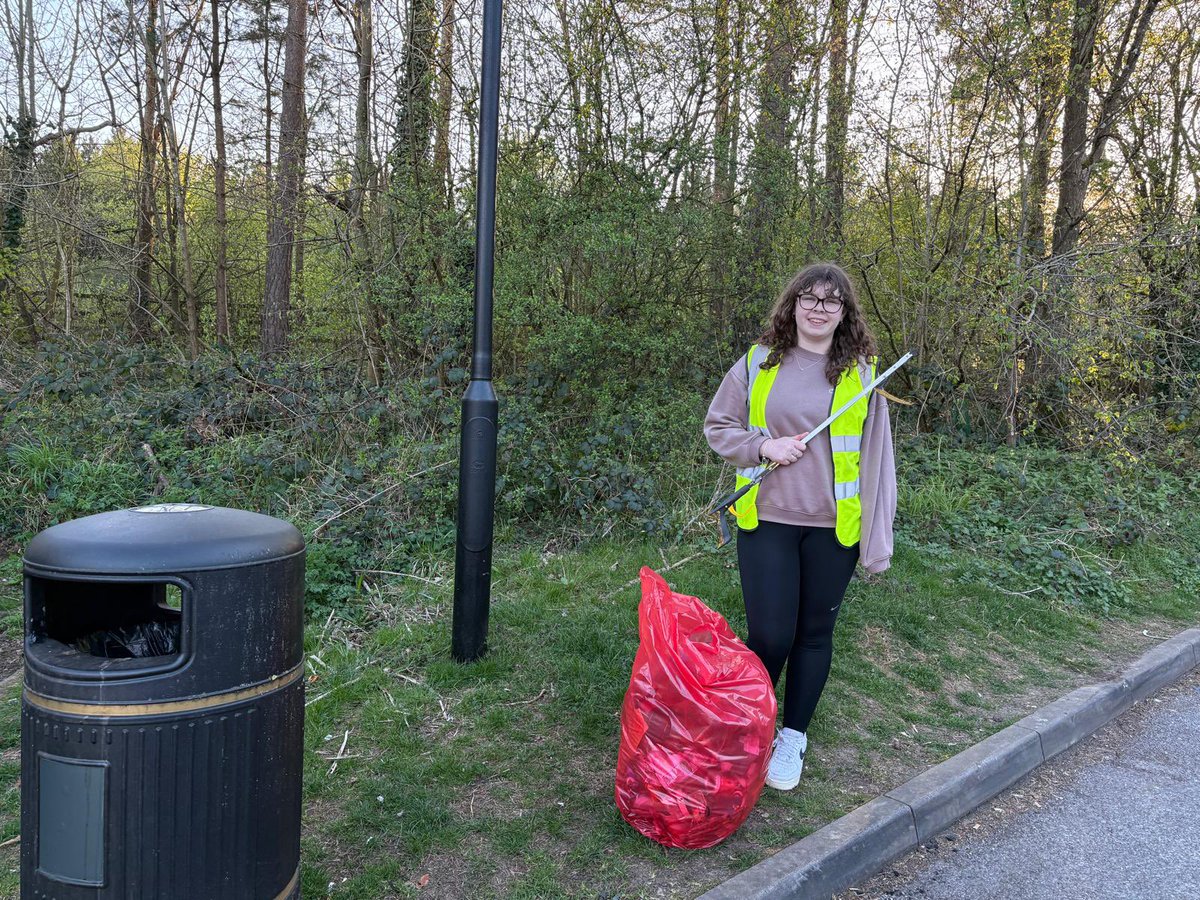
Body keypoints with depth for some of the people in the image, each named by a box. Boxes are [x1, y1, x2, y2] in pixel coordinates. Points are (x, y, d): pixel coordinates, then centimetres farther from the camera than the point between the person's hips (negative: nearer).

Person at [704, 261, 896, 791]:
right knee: (770, 635, -3)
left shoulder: (861, 373, 2)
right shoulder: (759, 362, 2)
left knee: (814, 632, 11)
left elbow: (874, 456, 1)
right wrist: (763, 447, -11)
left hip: (832, 526, 1)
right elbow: (717, 426, 8)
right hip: (766, 518, -1)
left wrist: (877, 536, -3)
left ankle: (793, 737, 30)